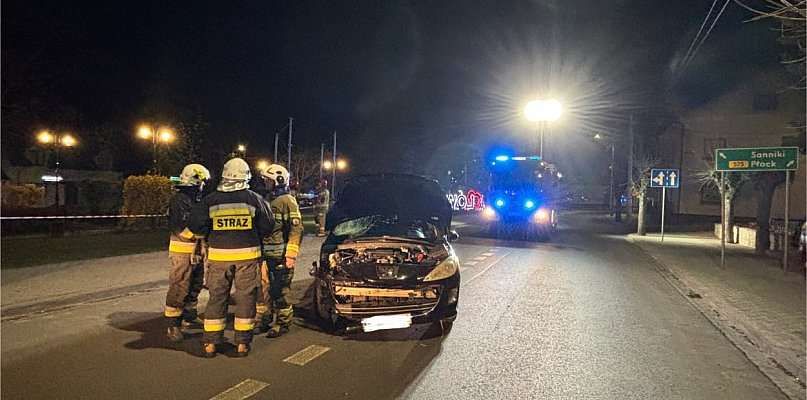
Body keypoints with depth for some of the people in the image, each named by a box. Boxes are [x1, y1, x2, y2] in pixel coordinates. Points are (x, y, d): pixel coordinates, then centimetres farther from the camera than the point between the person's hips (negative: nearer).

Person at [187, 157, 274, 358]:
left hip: (219, 255, 2)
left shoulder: (210, 200, 0)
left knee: (217, 297, 11)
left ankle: (211, 343, 16)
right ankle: (242, 343, 11)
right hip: (247, 254, -1)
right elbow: (267, 226, 1)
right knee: (245, 298, 7)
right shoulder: (254, 199, -3)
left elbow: (195, 225, 0)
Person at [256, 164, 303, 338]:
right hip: (265, 254, 8)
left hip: (280, 255, -8)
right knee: (263, 288, 12)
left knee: (280, 290, 0)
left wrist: (291, 255, -19)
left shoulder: (287, 201, -11)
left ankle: (282, 324, 11)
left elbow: (296, 229, -15)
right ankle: (263, 320, 24)